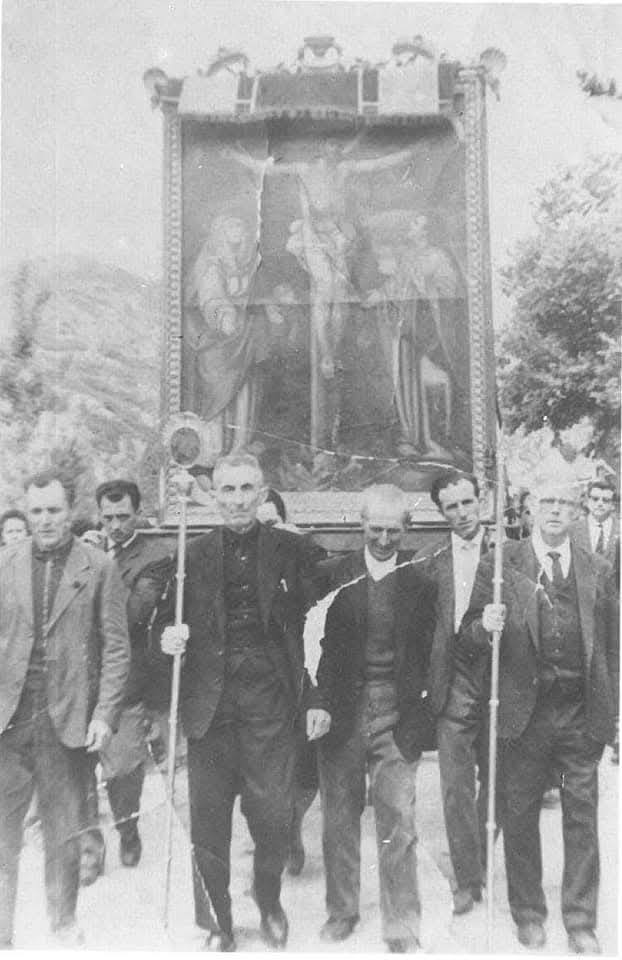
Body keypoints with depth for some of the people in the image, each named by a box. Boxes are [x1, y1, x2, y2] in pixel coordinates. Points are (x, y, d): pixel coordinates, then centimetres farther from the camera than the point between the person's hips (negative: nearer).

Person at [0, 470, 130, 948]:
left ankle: (65, 927, 29)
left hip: (69, 723, -1)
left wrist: (105, 715, -9)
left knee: (65, 834, 11)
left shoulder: (99, 568, -1)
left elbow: (116, 648, -1)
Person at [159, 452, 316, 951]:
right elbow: (168, 623, 11)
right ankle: (218, 922, 28)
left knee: (273, 815, 3)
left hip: (271, 704, -1)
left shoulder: (292, 549, 3)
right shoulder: (193, 555, 7)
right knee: (209, 823, 6)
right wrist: (169, 638, -10)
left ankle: (270, 898, 33)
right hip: (210, 704, 1)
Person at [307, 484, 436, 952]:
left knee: (398, 821, 1)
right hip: (340, 709, 1)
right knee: (339, 817, 12)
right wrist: (318, 702, -11)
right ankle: (342, 912, 30)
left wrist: (418, 705, -10)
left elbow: (431, 651, 1)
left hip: (396, 714, -1)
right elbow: (318, 644, -1)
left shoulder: (421, 580, 2)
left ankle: (402, 926, 16)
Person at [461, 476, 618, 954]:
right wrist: (485, 626, -23)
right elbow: (469, 633, -1)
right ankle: (529, 914, 29)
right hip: (525, 712, -1)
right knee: (520, 816, 10)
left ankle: (581, 922, 25)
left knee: (582, 819, 9)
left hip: (582, 713, 2)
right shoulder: (500, 565, -1)